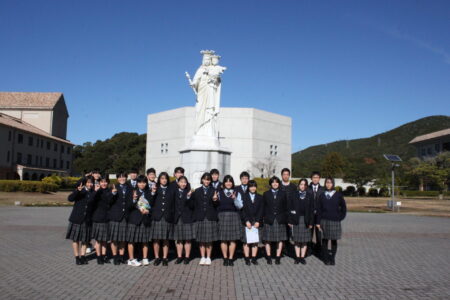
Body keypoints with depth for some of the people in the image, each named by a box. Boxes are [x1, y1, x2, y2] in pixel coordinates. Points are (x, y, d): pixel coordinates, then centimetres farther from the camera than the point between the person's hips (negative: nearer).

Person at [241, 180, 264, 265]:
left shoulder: (260, 197, 10)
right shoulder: (244, 197, 5)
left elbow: (261, 210, 4)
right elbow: (243, 210, -1)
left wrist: (258, 221, -6)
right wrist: (247, 221, -10)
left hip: (257, 222, 1)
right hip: (247, 222, -1)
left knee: (255, 241, 3)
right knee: (246, 241, -1)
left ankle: (254, 258, 9)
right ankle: (247, 258, 5)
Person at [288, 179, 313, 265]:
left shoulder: (309, 196, 4)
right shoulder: (294, 195, 2)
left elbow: (311, 210, 3)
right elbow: (290, 208, 0)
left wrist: (311, 222, -3)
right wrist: (290, 220, -5)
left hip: (305, 220, 1)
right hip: (296, 220, -1)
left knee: (304, 240, 5)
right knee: (296, 240, 4)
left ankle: (302, 257, 13)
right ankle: (297, 257, 13)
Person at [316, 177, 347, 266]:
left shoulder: (338, 195, 1)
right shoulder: (322, 195, 4)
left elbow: (343, 207, 7)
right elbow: (319, 209, 4)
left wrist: (340, 217, 0)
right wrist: (318, 222, 0)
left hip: (335, 221, -1)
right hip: (324, 221, 1)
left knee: (334, 240, 4)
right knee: (325, 240, 3)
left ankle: (332, 258, 14)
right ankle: (326, 258, 13)